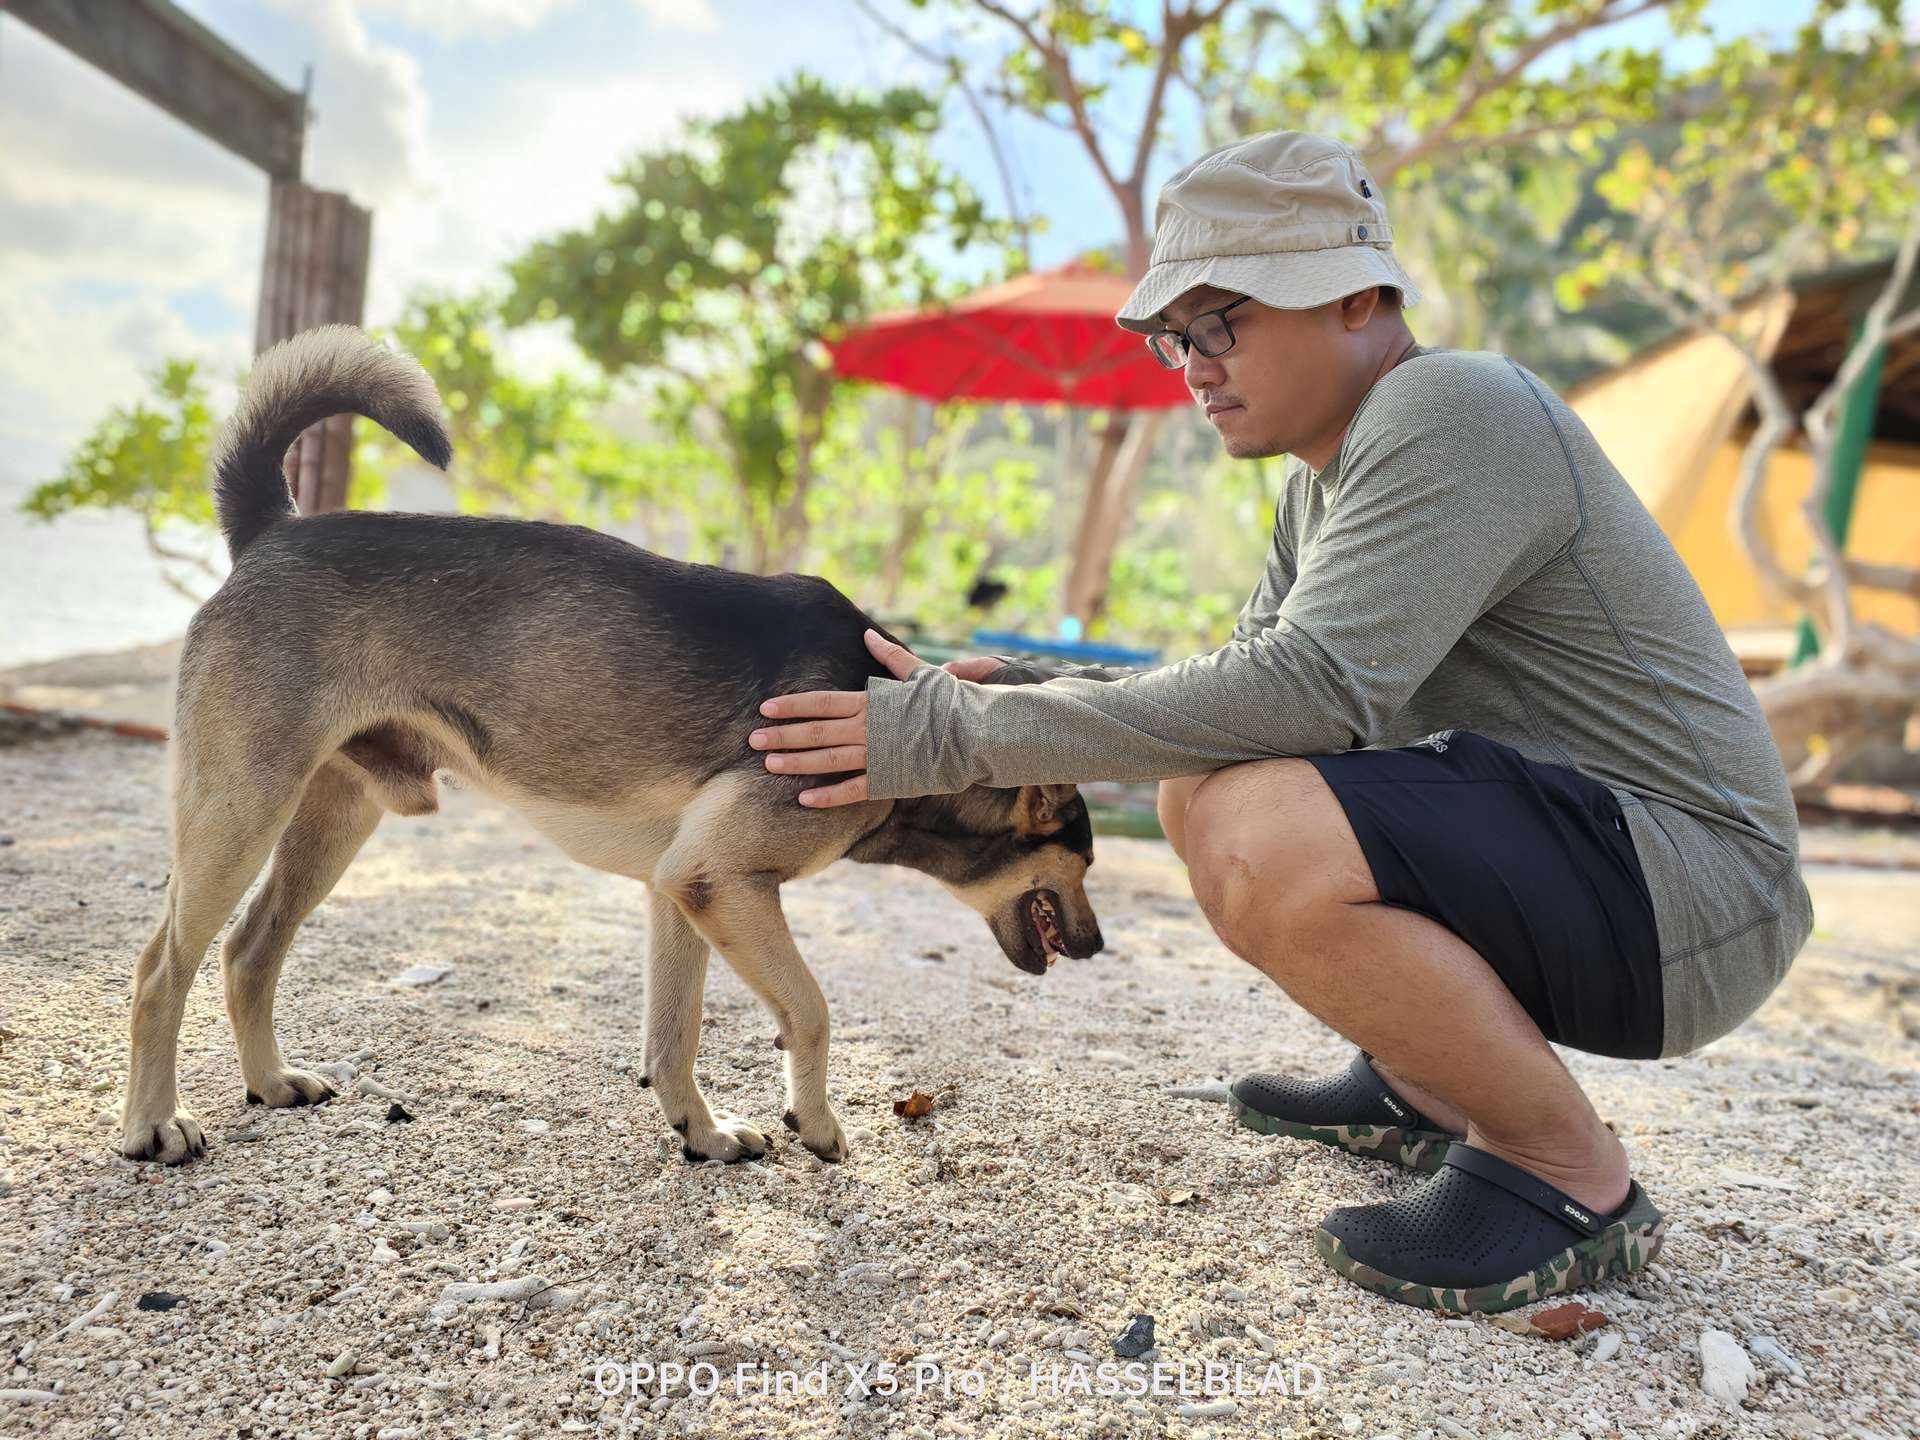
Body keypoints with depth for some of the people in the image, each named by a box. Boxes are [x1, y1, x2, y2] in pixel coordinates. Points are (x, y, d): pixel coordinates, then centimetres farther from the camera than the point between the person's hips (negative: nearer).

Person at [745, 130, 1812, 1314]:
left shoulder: (1452, 413, -19)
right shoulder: (1327, 474, 12)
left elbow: (1310, 684, -31)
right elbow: (1250, 687, 14)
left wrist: (963, 734, -27)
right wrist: (1039, 697, -2)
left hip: (1686, 881, -9)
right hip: (1534, 832, 10)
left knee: (1261, 838, -31)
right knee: (1202, 787, 10)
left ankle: (1574, 1178, -9)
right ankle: (1422, 1089, 17)